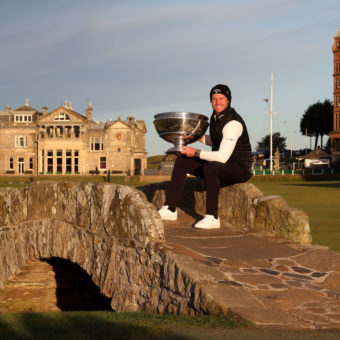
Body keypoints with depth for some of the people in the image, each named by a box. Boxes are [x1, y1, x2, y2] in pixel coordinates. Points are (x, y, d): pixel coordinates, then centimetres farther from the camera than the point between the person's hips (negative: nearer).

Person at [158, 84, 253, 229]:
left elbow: (222, 157, -30)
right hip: (218, 165, 9)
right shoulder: (216, 116, 5)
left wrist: (196, 152, -21)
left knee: (209, 168, -39)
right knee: (181, 162, 3)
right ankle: (169, 209, 0)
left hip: (239, 168, -9)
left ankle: (212, 217, -31)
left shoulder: (233, 123, -23)